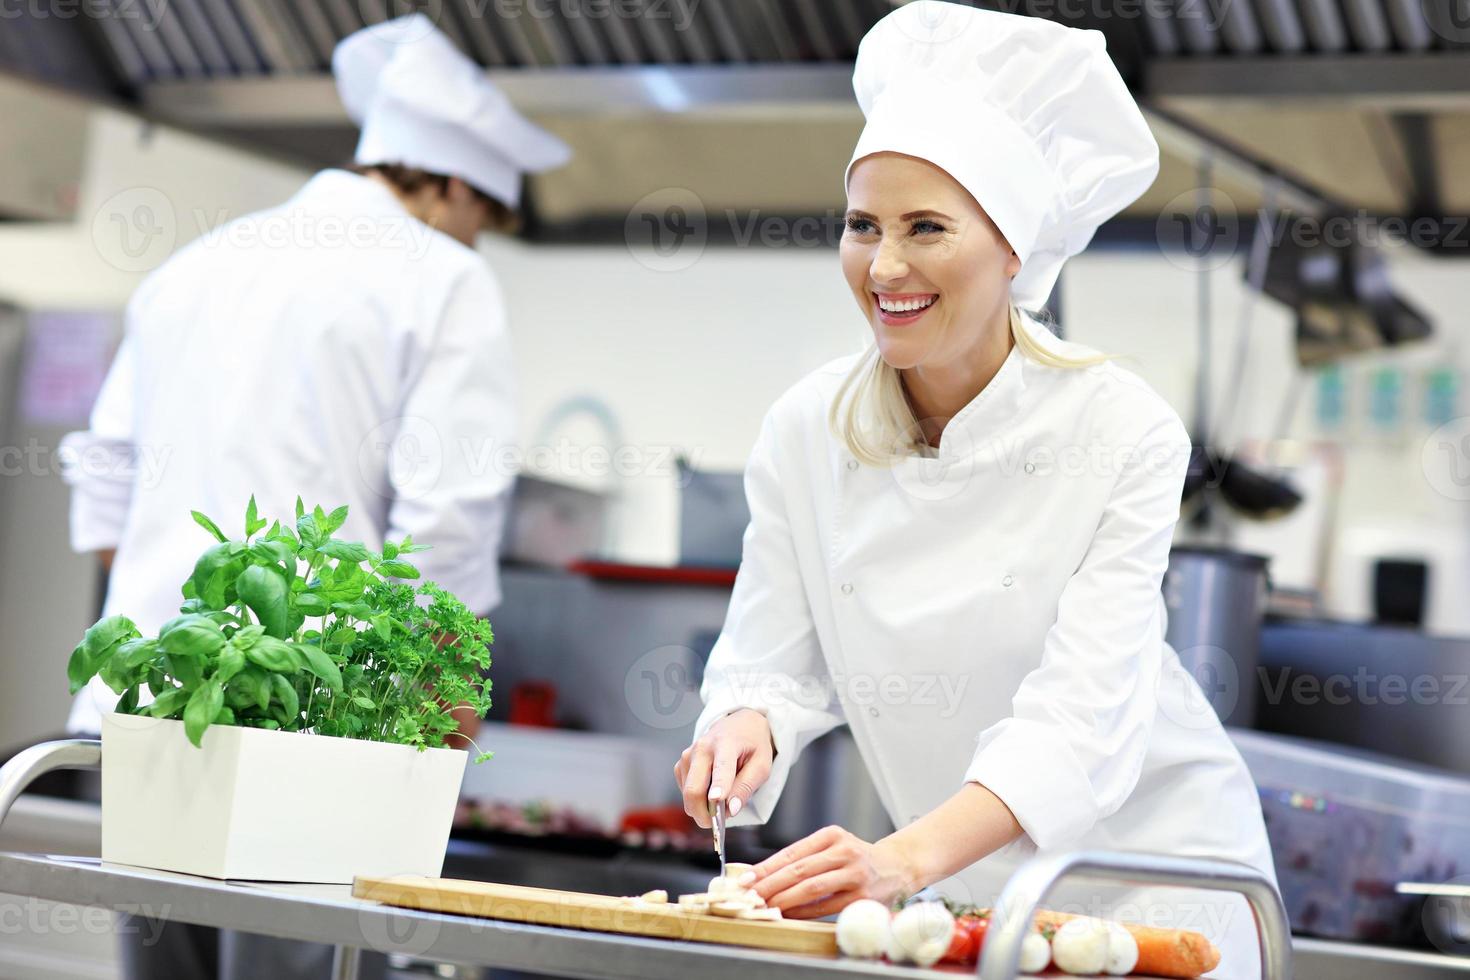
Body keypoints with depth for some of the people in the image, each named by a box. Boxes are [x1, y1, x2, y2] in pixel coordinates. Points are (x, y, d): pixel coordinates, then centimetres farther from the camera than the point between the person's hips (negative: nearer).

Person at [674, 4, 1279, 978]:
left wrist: (906, 858, -42)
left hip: (1151, 869, -3)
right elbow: (774, 665, -2)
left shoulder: (1123, 431, -18)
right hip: (962, 891, 3)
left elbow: (1083, 713, -27)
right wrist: (745, 730, -26)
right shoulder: (807, 431, -7)